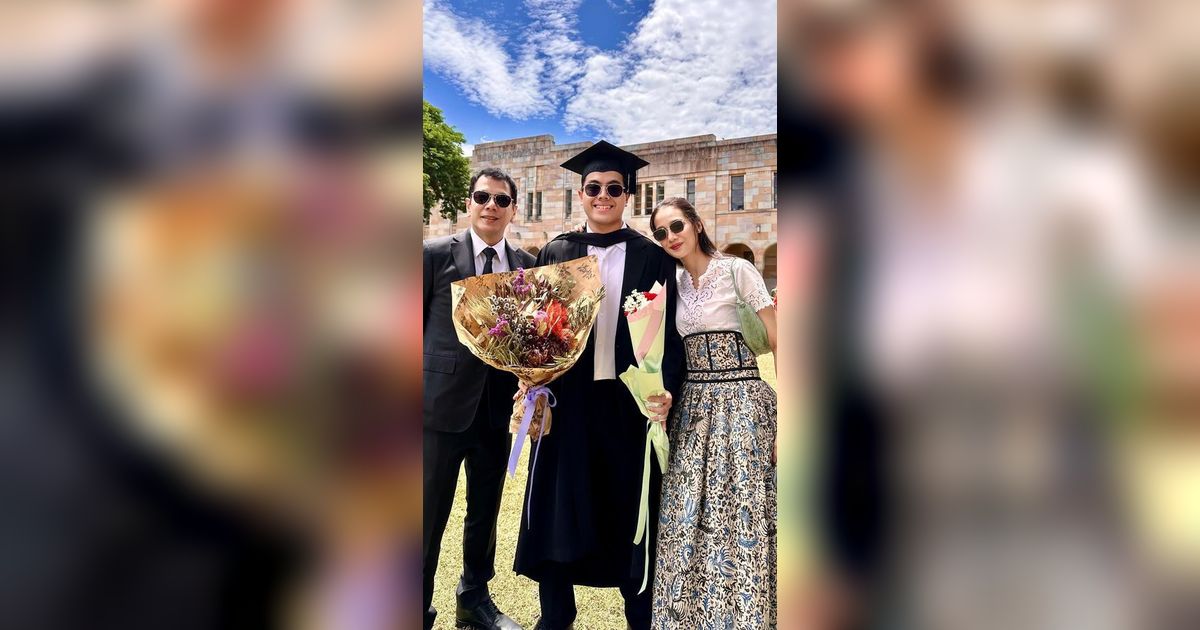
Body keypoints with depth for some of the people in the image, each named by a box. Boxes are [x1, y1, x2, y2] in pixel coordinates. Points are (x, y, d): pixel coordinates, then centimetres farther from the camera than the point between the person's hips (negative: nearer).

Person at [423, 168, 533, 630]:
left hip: (497, 410, 4)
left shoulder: (527, 265, 7)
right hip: (442, 404, -4)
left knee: (485, 511, 16)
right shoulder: (436, 254, -3)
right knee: (429, 515, 3)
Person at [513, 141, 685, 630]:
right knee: (559, 512, 8)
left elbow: (669, 332, -1)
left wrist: (668, 389, -15)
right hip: (566, 401, 2)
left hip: (630, 402, -1)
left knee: (632, 514, 8)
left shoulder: (651, 258, 4)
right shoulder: (555, 253, 8)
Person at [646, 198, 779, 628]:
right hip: (693, 407, 5)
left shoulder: (738, 270, -6)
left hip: (740, 403, -5)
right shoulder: (675, 283, 11)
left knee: (742, 519, -3)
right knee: (686, 520, 7)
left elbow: (776, 345, -8)